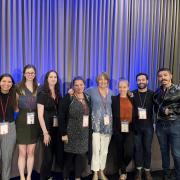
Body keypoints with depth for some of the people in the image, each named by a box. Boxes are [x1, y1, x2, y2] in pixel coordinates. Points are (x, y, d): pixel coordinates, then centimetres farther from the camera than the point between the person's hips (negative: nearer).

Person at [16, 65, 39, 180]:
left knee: (31, 152, 10)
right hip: (22, 122, -2)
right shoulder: (18, 87, -2)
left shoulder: (38, 88, 6)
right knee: (22, 152, 4)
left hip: (34, 123, 2)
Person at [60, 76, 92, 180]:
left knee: (82, 155, 10)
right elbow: (62, 116, -12)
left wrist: (90, 131, 8)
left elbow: (89, 115, 12)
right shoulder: (68, 98, -8)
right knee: (69, 156, 7)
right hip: (71, 133, -4)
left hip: (84, 133, 5)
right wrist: (64, 133, -16)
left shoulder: (87, 98, 8)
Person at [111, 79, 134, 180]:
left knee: (129, 152, -6)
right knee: (120, 151, 8)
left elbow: (134, 114, 10)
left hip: (129, 129, 1)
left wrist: (133, 125, 3)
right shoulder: (114, 99, 2)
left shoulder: (132, 99, 9)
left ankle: (123, 168, 23)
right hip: (118, 129, -1)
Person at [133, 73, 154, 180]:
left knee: (147, 148, 5)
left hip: (148, 126, 0)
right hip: (136, 126, 0)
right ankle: (139, 170, 18)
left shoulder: (152, 94, 4)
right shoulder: (132, 94, 3)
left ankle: (147, 171, 19)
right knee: (138, 148, 5)